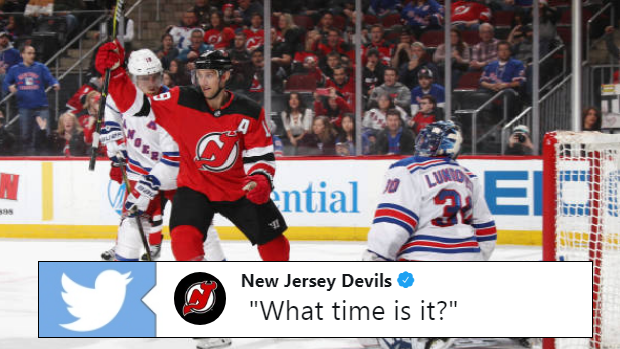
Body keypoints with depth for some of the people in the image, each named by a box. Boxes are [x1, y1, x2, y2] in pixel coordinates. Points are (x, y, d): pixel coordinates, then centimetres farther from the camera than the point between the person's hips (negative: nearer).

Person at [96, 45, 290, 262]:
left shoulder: (249, 113, -11)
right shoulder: (181, 101, -13)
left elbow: (261, 153, -5)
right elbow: (135, 104, -13)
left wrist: (261, 180, -25)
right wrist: (114, 72, -26)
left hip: (239, 190, 1)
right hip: (195, 186, -1)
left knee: (274, 244, 8)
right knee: (184, 237, -27)